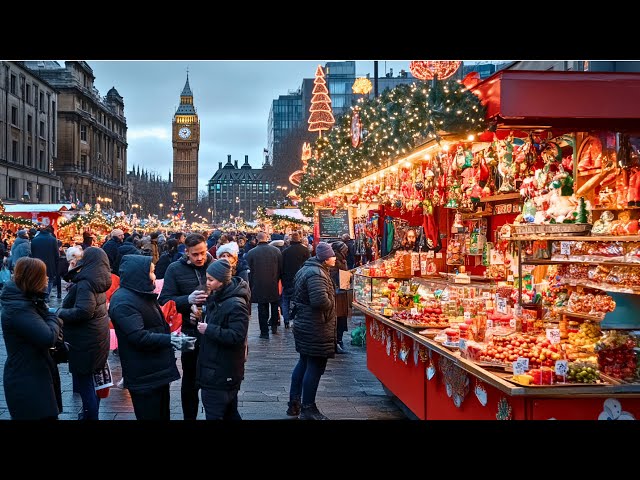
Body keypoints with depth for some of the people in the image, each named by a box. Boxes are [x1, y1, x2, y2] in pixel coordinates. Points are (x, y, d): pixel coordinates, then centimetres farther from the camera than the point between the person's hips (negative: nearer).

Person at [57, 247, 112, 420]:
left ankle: (91, 415, 11)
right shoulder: (98, 279, 6)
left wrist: (61, 312, -17)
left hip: (85, 340, -9)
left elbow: (84, 311, -31)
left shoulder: (86, 282, -21)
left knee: (83, 381, 2)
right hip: (98, 336, 9)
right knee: (89, 379, 21)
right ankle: (90, 412, 34)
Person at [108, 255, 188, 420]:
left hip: (158, 368, 10)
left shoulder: (141, 294, 12)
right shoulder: (123, 301, -20)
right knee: (151, 415, 2)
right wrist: (171, 340, -31)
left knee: (162, 413, 19)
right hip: (144, 374, -10)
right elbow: (139, 337, -29)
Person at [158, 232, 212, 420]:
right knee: (190, 379, 14)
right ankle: (189, 416, 30)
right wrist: (188, 300, -23)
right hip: (191, 331, -1)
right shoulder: (175, 269, -4)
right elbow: (165, 301, -7)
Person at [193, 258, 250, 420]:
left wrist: (209, 329, -23)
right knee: (229, 412, 20)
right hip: (214, 367, 10)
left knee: (214, 414, -2)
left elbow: (237, 337, -27)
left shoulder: (236, 305, -22)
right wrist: (201, 318, 3)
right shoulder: (217, 297, 9)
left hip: (221, 374, -10)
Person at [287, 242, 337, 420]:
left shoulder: (305, 269, 12)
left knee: (304, 363, 19)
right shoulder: (316, 274, -22)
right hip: (316, 328, -11)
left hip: (303, 324, 11)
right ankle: (308, 409, 9)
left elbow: (299, 296, 20)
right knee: (315, 367, -1)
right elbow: (321, 300, -33)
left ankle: (294, 403, 28)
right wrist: (331, 305, -14)